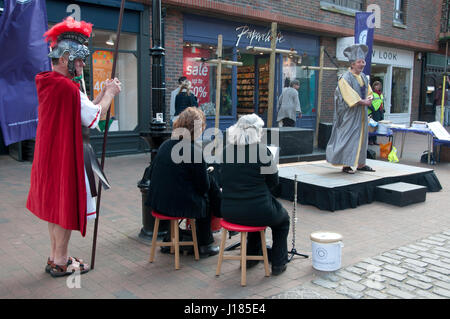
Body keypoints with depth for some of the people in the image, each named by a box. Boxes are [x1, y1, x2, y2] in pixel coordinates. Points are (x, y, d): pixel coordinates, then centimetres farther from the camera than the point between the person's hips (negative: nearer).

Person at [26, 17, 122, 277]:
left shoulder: (49, 83, 11)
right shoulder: (66, 86, -21)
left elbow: (82, 110, 12)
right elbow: (93, 117, -15)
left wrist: (105, 93, 10)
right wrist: (109, 94, -2)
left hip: (51, 154, 10)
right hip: (67, 155, -10)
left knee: (55, 204, 16)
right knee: (66, 205, 1)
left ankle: (56, 257, 29)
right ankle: (61, 262, 13)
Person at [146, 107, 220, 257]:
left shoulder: (165, 145, 4)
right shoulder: (194, 150, -17)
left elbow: (151, 174, 11)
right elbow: (204, 186, -11)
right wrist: (206, 174, 11)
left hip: (157, 201, 7)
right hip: (180, 204, -7)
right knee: (206, 200, 21)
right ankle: (204, 246, 31)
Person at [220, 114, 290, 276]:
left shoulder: (227, 150, 2)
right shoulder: (262, 151, -12)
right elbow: (273, 181, -2)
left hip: (229, 212, 5)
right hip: (257, 211, -5)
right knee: (283, 219, 28)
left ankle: (251, 257, 42)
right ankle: (278, 264, 27)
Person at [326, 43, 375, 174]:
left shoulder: (364, 77, 14)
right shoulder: (345, 78, -12)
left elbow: (369, 92, 17)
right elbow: (350, 96, -19)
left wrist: (369, 99, -4)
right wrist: (363, 102, -17)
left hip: (362, 114, 8)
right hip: (350, 114, -8)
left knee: (362, 136, 11)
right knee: (348, 137, -6)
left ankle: (360, 164, 21)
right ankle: (346, 165, 0)